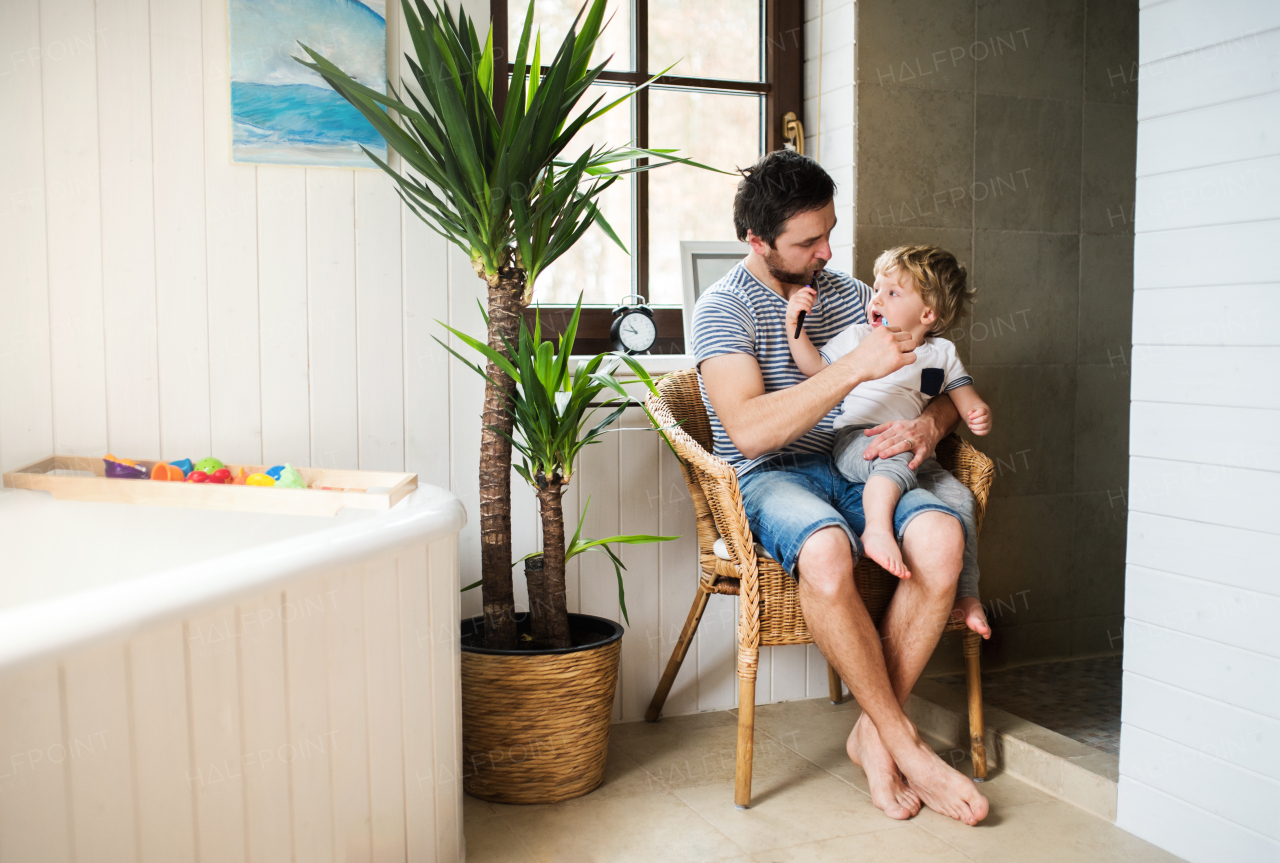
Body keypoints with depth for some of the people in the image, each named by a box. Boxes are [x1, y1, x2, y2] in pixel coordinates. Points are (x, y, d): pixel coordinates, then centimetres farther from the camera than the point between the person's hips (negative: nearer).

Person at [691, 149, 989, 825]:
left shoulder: (847, 293, 13)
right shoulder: (723, 307, -4)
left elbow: (939, 384, 17)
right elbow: (749, 431, -21)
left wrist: (929, 425, -9)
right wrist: (856, 367, -22)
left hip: (860, 464, 5)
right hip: (771, 477, -4)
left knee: (941, 536, -28)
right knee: (826, 553, -38)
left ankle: (873, 733, -13)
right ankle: (907, 745, -19)